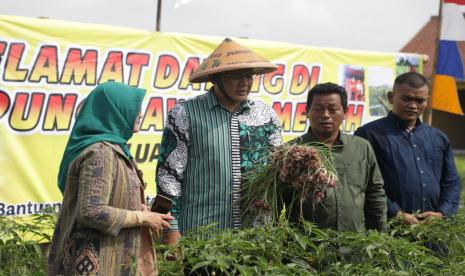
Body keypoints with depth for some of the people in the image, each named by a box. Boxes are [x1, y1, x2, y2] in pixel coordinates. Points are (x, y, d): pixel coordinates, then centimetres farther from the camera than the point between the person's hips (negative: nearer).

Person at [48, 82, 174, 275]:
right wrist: (142, 217, -16)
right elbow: (91, 212, -25)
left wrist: (137, 209, 5)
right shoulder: (100, 152, -19)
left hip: (108, 256, 10)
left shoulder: (111, 149, 11)